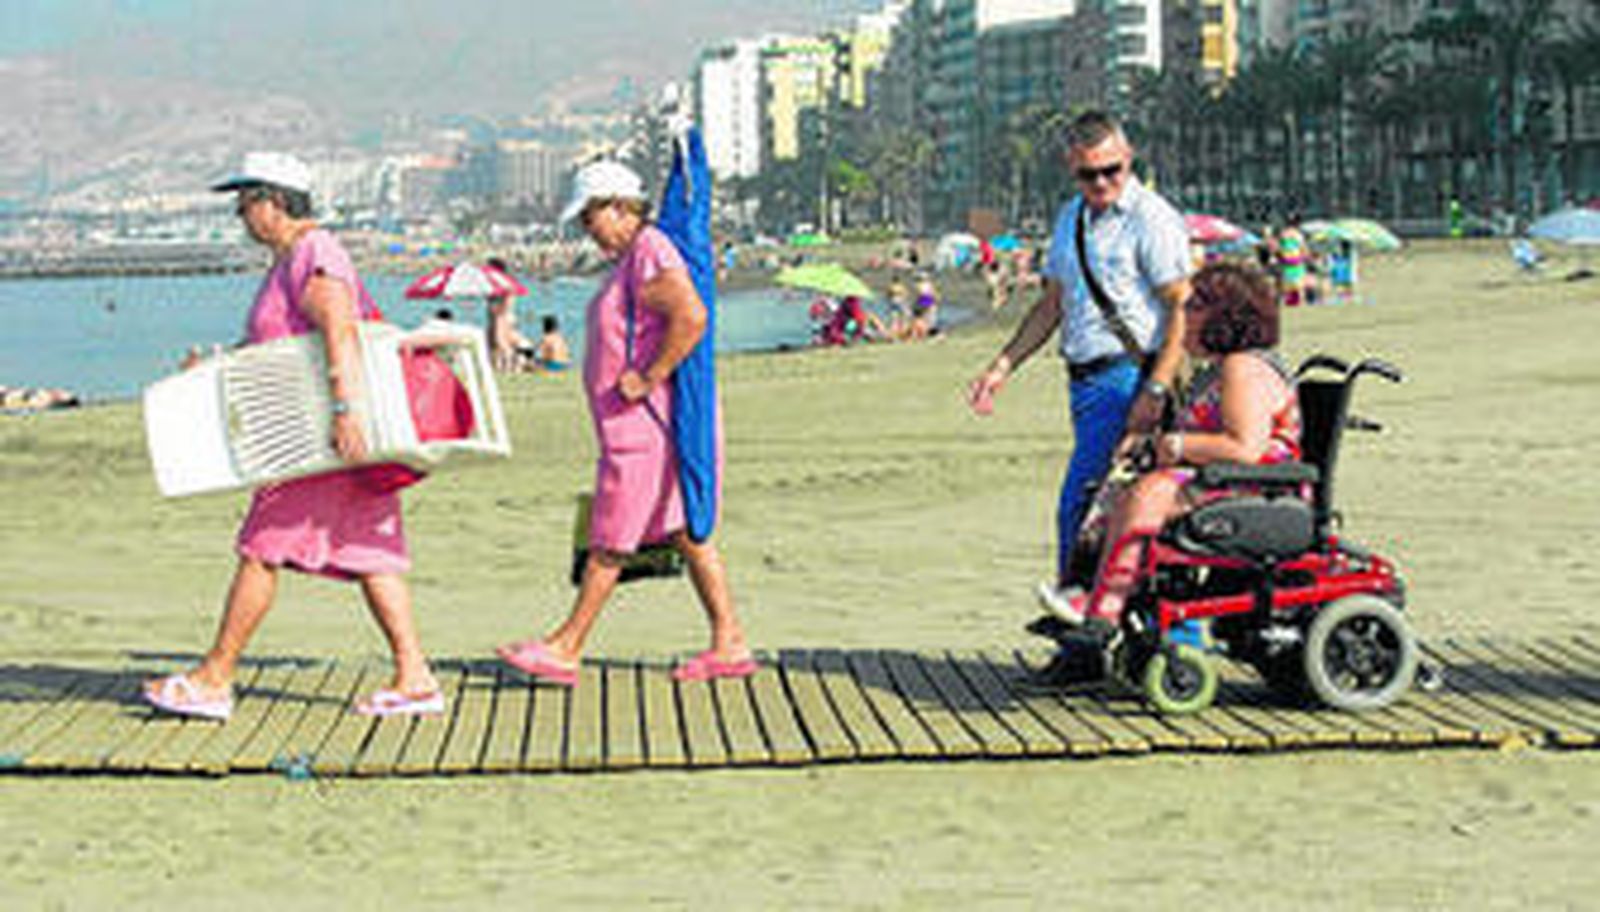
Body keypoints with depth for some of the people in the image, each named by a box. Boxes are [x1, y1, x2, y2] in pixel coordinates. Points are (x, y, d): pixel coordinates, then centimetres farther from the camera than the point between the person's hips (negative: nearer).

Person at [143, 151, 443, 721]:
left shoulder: (312, 257, -13)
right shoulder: (290, 262, 20)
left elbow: (340, 333, -27)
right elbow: (275, 344, 30)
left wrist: (344, 410, -36)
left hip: (326, 436, -10)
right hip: (311, 433, 10)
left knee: (263, 546, -5)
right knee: (366, 550, 6)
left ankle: (214, 680, 1)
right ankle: (414, 678, 3)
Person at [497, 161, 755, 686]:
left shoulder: (650, 253, -15)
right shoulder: (630, 259, 17)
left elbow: (691, 318, -29)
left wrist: (647, 379, -24)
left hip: (645, 425, -11)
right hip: (639, 424, 11)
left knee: (609, 541, -4)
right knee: (686, 533, 9)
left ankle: (565, 650, 2)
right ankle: (729, 643, 9)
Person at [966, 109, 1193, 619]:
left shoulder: (1152, 219, -8)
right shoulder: (1071, 219, 16)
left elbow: (1183, 310, -11)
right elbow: (1052, 305, 24)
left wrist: (1155, 391, -19)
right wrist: (1003, 366, 16)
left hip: (1127, 375, -8)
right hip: (1083, 379, 8)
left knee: (1081, 496, -15)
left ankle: (1073, 592, -7)